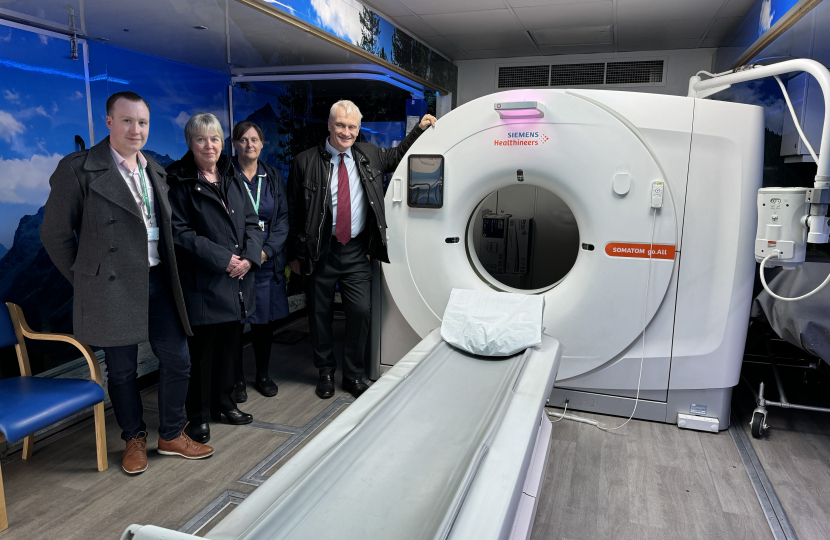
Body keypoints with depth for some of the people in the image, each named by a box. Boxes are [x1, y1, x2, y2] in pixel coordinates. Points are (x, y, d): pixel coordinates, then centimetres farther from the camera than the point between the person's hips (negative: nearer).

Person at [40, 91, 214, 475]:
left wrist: (167, 274, 11)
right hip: (113, 289, -5)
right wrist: (86, 280, 0)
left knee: (177, 361, 8)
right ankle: (134, 439, 31)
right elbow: (55, 233, -3)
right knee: (122, 371, 9)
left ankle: (171, 435, 28)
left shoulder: (155, 170, 12)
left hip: (156, 282, 5)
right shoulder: (77, 169, -7)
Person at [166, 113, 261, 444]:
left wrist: (249, 256, -7)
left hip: (236, 280, 6)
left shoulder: (231, 177, 13)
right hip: (201, 282, -6)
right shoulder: (179, 181, -6)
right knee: (201, 350, 3)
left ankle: (224, 403, 32)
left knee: (229, 345, 15)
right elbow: (179, 232, -13)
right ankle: (199, 416, 19)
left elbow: (251, 221, 10)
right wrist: (222, 259, -18)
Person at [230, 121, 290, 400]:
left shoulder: (273, 177, 9)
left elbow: (283, 218, 5)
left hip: (268, 261, 3)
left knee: (265, 320, 10)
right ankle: (237, 379, 18)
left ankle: (263, 375, 26)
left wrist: (267, 250, -8)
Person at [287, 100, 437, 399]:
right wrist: (295, 255, -2)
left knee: (360, 312, 1)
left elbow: (395, 156, 26)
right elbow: (293, 213, -2)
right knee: (320, 314, 9)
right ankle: (326, 372, 30)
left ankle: (353, 375, 21)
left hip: (356, 251, 3)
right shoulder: (305, 162, -6)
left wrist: (419, 129, 15)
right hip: (320, 251, -2)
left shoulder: (369, 154, 5)